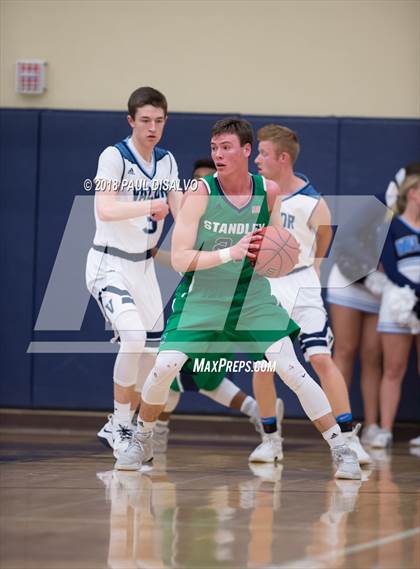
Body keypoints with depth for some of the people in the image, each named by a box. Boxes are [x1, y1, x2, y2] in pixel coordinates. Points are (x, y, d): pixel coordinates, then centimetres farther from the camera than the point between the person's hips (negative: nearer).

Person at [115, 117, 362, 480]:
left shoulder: (269, 192, -6)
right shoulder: (200, 193, -15)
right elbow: (179, 259, -20)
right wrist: (230, 253, -31)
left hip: (254, 298, 1)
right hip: (201, 297, -1)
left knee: (293, 372, -9)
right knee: (164, 368, -12)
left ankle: (342, 450, -1)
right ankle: (142, 443, 13)